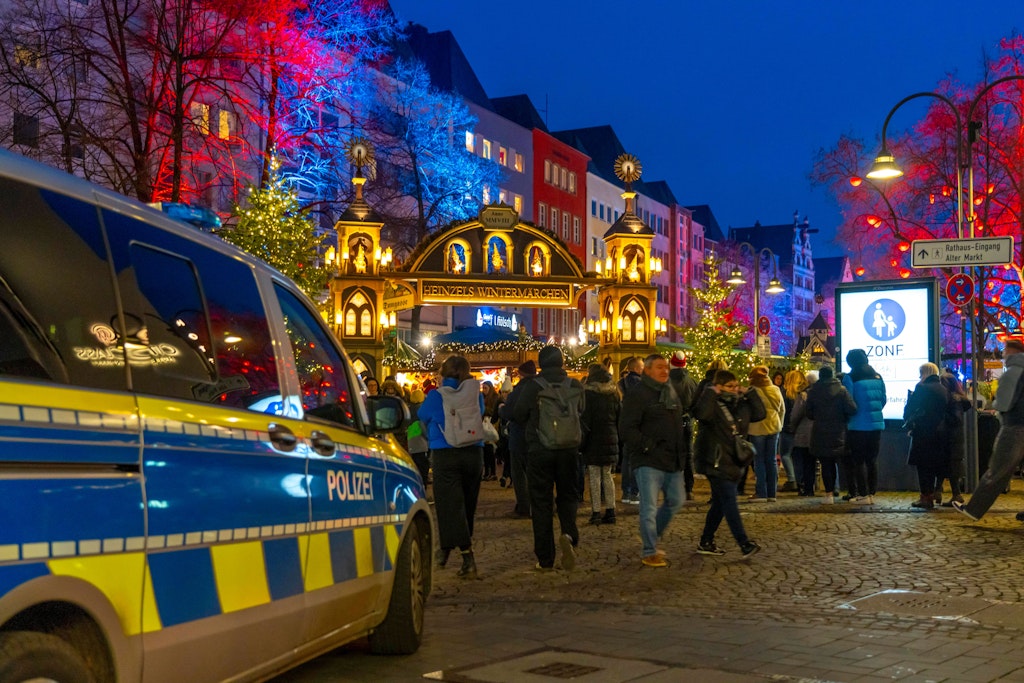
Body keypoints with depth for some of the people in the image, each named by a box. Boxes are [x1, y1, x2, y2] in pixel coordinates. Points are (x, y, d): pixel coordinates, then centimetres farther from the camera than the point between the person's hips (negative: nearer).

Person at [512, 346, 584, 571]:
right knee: (567, 495, 16)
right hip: (568, 449, 1)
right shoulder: (574, 385, -5)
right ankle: (569, 533, -14)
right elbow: (581, 413, 7)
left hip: (539, 450, -1)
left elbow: (518, 415, 0)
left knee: (541, 502, 5)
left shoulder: (532, 387, -9)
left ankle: (545, 559, 6)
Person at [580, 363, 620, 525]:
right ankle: (610, 511, 11)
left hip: (593, 440, -5)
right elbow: (619, 417, 13)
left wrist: (580, 443, -6)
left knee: (594, 476, -2)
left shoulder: (588, 392, -9)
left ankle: (596, 512, -3)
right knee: (607, 475, 12)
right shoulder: (614, 393, 9)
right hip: (610, 439, 6)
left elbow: (584, 420, -10)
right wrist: (617, 436, 16)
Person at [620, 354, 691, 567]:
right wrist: (648, 446, -20)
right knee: (649, 507, -5)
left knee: (676, 500, 14)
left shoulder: (672, 393, 16)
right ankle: (649, 552, 5)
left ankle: (652, 535, 33)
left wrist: (683, 451, 15)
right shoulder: (637, 395, -9)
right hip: (648, 461, -8)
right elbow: (626, 429, -15)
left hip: (672, 461, 8)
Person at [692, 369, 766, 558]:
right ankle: (744, 544, -13)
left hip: (732, 461, 9)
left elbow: (760, 414, 11)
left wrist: (750, 394, 5)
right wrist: (711, 392, -24)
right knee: (729, 501, -12)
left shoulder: (740, 404, 13)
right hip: (715, 462, -9)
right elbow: (700, 414, -32)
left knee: (720, 502, 12)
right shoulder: (713, 404, -11)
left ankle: (706, 542, 21)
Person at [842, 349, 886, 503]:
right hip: (876, 424, 5)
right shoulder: (877, 377, 8)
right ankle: (872, 493, 12)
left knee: (859, 460, 0)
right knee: (872, 460, 10)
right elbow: (883, 399, 11)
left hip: (858, 425, -5)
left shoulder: (850, 378, -8)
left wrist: (847, 418, 3)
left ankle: (863, 494, -3)